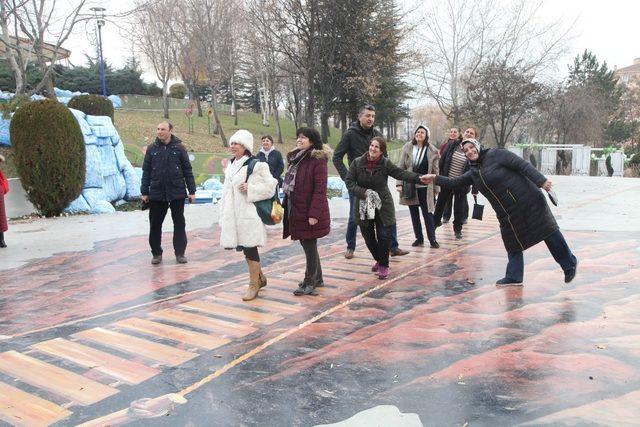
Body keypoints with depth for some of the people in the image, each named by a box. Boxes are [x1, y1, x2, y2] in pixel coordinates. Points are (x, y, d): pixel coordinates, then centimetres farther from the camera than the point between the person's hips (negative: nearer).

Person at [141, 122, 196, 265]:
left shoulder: (179, 148, 0)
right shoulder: (152, 149, 5)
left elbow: (187, 170, 2)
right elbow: (146, 171, 7)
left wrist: (192, 191, -1)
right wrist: (144, 192, 4)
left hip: (177, 193, -1)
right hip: (156, 193, 2)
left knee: (179, 223, 5)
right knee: (155, 224, 6)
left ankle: (180, 253, 14)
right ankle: (156, 253, 18)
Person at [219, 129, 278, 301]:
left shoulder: (257, 165, -8)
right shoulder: (231, 165, 15)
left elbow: (270, 187, -9)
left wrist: (250, 188, -18)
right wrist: (223, 218, 16)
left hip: (249, 214, -7)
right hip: (233, 215, 7)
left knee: (250, 248, -2)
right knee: (243, 248, 12)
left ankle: (254, 284, 12)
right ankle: (260, 278, 30)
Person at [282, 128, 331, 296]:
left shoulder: (318, 160, -13)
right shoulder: (295, 159, 13)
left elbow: (320, 189, -18)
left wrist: (314, 213, -23)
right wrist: (285, 206, 14)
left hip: (309, 213, -8)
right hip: (296, 211, 8)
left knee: (310, 246, 1)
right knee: (307, 245, 17)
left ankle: (310, 283, 13)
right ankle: (317, 278, 31)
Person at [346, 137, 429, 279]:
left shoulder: (386, 164, -7)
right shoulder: (357, 162, -5)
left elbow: (401, 173, -16)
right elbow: (349, 182, -6)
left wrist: (419, 178, -31)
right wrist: (364, 192, -20)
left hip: (382, 206, -1)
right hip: (363, 207, 2)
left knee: (384, 236, -7)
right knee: (368, 237, 9)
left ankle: (383, 265, 12)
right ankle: (379, 260, 35)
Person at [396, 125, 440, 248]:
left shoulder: (432, 151, -2)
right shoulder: (407, 148, 1)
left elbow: (435, 171, 1)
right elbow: (401, 167, 2)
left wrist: (436, 188, -1)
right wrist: (399, 183, -6)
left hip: (425, 187, -2)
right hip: (410, 186, 2)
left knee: (427, 213, -1)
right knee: (414, 213, 9)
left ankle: (432, 239, 8)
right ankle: (419, 238, 20)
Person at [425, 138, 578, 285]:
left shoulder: (495, 154, -10)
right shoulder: (473, 173, 11)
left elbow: (522, 165, -15)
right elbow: (454, 183, 14)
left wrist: (541, 181, -22)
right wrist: (435, 178, 1)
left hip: (528, 200, -7)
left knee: (548, 231, 1)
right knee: (512, 243, 11)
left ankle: (569, 264, 18)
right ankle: (514, 277, 20)